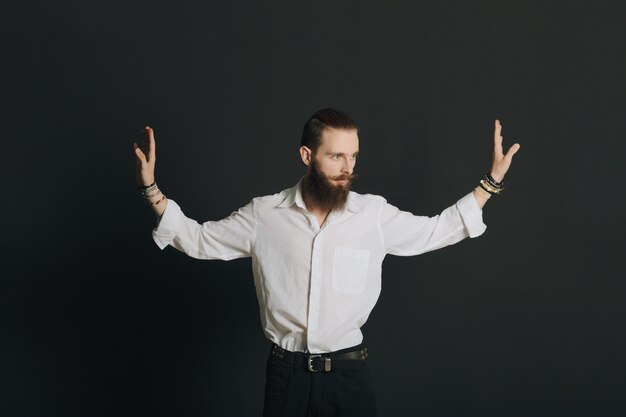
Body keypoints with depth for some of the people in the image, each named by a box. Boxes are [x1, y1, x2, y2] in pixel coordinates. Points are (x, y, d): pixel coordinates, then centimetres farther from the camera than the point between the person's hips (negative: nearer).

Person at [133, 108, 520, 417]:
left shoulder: (375, 214, -2)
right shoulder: (264, 214, -3)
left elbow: (437, 231, 10)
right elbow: (199, 239, 6)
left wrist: (491, 181, 7)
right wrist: (152, 188, -2)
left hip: (349, 372, 0)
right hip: (286, 373, 0)